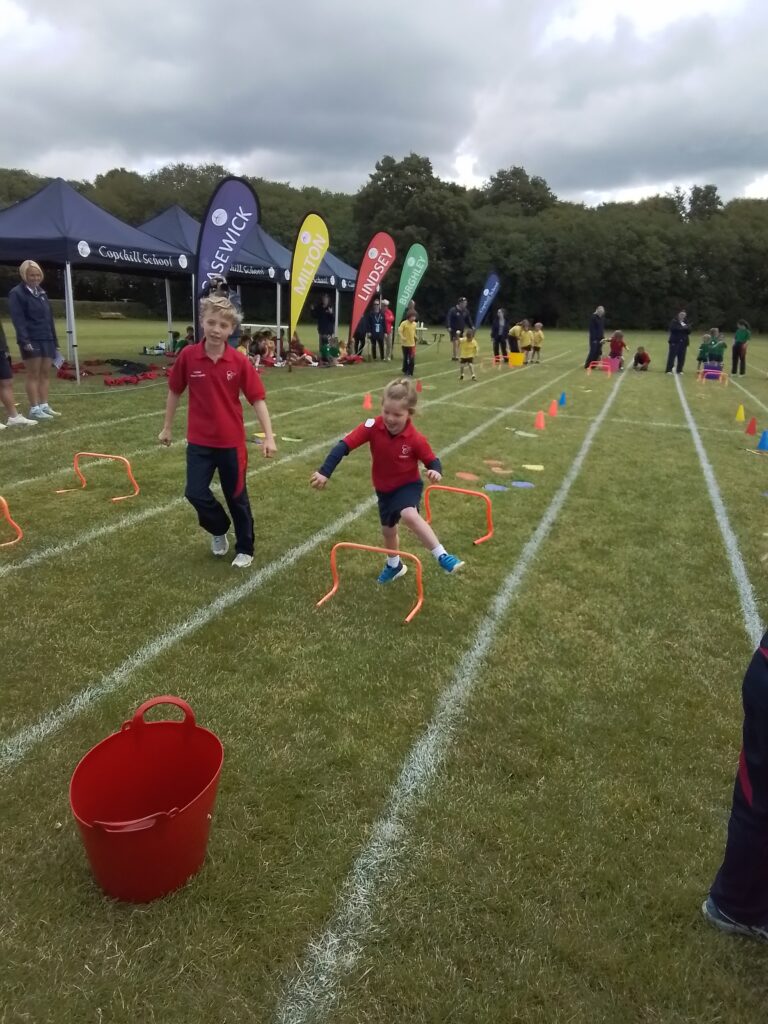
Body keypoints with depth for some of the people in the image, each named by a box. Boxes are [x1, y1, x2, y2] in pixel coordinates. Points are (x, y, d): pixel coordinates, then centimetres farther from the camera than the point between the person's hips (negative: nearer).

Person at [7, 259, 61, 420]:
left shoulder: (41, 293, 18)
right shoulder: (16, 293, -4)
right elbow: (18, 319, -13)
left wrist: (55, 340, 14)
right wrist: (25, 340, -23)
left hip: (46, 339, 7)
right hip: (31, 340, -7)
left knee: (45, 373, 7)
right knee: (33, 374, -5)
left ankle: (44, 406, 12)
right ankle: (34, 409, -2)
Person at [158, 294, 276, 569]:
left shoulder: (239, 361, -11)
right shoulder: (188, 356, -8)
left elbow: (257, 399, -9)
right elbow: (175, 391, 5)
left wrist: (269, 436, -15)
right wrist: (167, 427, 11)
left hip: (232, 441, -1)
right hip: (199, 440, 1)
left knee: (237, 497, 10)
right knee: (195, 493, -1)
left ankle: (244, 549, 30)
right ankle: (219, 530, 31)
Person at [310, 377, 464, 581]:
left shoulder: (416, 439, -26)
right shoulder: (372, 427, -24)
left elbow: (432, 460, -13)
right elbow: (344, 446, -27)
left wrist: (435, 471, -38)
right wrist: (324, 472, -35)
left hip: (408, 485, -4)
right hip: (384, 489, 4)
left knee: (409, 515, -35)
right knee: (388, 530, 20)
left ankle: (442, 556, -25)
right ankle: (394, 565, 49)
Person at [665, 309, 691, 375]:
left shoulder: (686, 323, 14)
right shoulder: (674, 321, 1)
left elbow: (689, 331, 6)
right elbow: (672, 329, -16)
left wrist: (685, 327, -13)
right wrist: (682, 328, -12)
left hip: (683, 342, 4)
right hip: (675, 341, -4)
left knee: (681, 357, 2)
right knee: (672, 355, -8)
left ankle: (679, 370, 8)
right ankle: (669, 370, -6)